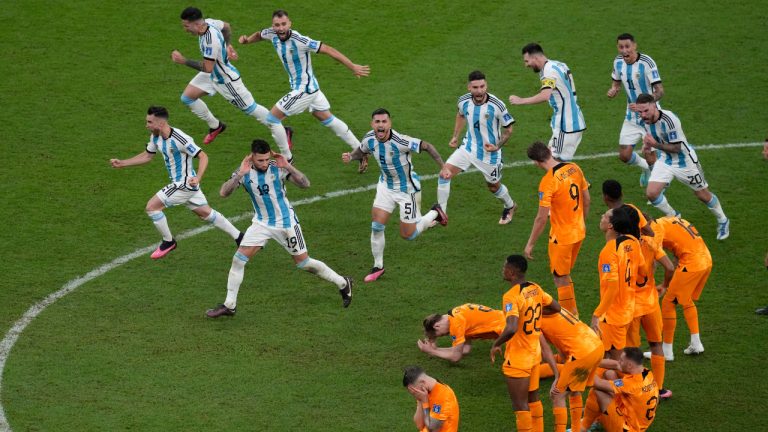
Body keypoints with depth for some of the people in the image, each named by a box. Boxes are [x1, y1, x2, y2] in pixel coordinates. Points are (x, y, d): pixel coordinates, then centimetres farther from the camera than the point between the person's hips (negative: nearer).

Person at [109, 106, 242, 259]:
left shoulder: (179, 139, -26)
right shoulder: (155, 137, 1)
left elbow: (203, 156, -23)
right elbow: (147, 156, 17)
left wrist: (197, 178, -37)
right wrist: (121, 163, 13)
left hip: (185, 183, -9)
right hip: (180, 183, 9)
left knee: (151, 207, -8)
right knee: (207, 213, 17)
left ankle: (168, 242, 9)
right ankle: (239, 237, 24)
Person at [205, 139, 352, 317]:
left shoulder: (278, 168, -16)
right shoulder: (244, 172, -11)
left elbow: (305, 184, -21)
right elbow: (224, 193, -22)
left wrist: (288, 166, -32)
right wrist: (240, 174, -34)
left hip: (286, 222, -3)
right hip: (261, 223, 3)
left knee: (304, 263, 4)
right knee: (239, 259, -8)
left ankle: (343, 283, 24)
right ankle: (229, 305, 3)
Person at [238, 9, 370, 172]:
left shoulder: (299, 41, -28)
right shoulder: (272, 34, -6)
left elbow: (328, 50, -24)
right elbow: (260, 35, 18)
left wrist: (353, 67, -24)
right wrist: (247, 40, -4)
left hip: (304, 90, -8)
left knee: (273, 118, -4)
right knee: (327, 119, 17)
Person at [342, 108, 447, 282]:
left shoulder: (400, 141, -33)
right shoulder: (369, 139, -14)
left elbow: (426, 146, -23)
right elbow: (361, 151, 9)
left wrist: (443, 168, -25)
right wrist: (350, 156, -13)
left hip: (407, 189, -5)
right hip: (386, 186, 5)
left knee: (408, 235, 5)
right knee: (376, 226, -3)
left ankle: (435, 213, 31)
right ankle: (378, 266, 17)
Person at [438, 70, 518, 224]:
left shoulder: (497, 105, -25)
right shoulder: (464, 101, -13)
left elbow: (508, 129, -10)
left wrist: (498, 146, -22)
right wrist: (455, 136, 12)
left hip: (489, 152, -3)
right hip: (468, 147, 3)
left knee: (493, 187, 15)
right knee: (445, 174, -11)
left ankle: (509, 207, 49)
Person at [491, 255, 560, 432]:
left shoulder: (511, 296, -25)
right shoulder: (535, 289, -1)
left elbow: (511, 329, -36)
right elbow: (556, 308, 13)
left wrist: (496, 345, -20)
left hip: (517, 359, -8)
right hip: (535, 354, 8)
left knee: (520, 405, 3)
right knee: (533, 399, 22)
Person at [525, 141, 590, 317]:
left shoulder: (548, 181, -24)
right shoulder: (574, 168, -4)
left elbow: (542, 218, -21)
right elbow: (586, 199, 8)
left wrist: (530, 244, -12)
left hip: (561, 237, -7)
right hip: (579, 232, 7)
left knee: (561, 279, 9)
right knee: (565, 275, 23)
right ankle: (571, 313, 33)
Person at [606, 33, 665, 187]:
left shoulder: (646, 62, -23)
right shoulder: (618, 62, -4)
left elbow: (660, 91, -24)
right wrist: (613, 90, -11)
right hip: (631, 117, 6)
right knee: (624, 156, 5)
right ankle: (646, 168, 36)